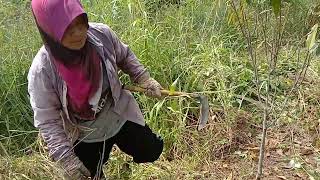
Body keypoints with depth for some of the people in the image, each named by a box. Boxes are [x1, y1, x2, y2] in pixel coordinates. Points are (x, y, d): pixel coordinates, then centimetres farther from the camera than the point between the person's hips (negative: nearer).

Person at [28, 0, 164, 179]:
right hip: (85, 136, -1)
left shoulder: (102, 34, -23)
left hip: (121, 115, 2)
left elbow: (124, 56, 0)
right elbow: (47, 121, -20)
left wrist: (144, 79, -7)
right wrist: (67, 161, -23)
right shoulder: (41, 71, -29)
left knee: (150, 153, 17)